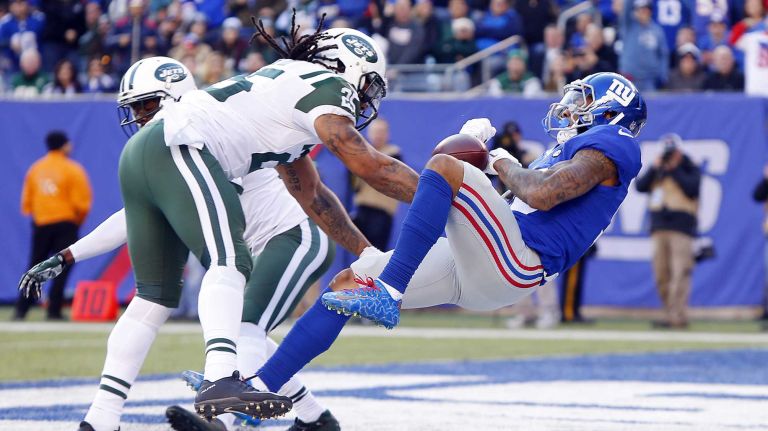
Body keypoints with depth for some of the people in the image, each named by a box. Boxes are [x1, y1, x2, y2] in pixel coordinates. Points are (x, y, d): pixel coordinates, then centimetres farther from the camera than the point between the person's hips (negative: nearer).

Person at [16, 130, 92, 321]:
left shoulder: (35, 169, 8)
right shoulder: (73, 169, -6)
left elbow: (26, 202, 7)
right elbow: (82, 203, -9)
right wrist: (78, 221, 7)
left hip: (40, 224, 4)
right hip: (65, 223, -4)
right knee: (61, 269, -1)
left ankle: (21, 310, 2)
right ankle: (54, 311, -6)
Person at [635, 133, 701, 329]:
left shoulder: (690, 169, 4)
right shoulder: (657, 170, 18)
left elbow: (692, 189, -13)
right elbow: (640, 186, 6)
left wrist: (674, 170, -10)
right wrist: (654, 168, -4)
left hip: (681, 226, -6)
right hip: (659, 228, 6)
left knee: (679, 273, -14)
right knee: (661, 274, 4)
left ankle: (677, 316, -19)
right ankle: (670, 314, 11)